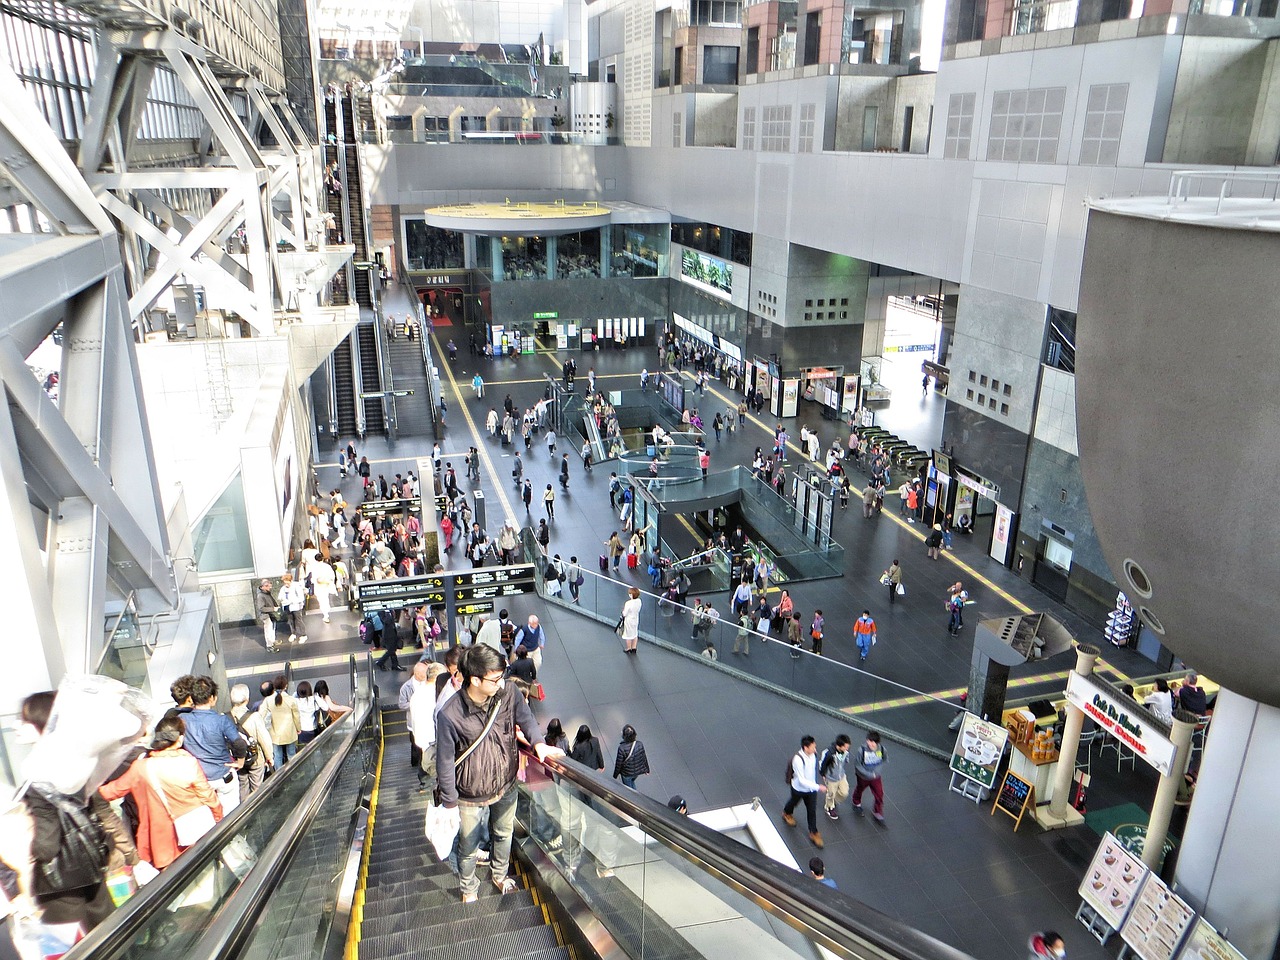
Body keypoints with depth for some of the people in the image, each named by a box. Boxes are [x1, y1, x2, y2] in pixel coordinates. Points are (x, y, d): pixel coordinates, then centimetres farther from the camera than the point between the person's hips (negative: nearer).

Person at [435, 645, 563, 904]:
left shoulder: (508, 692, -22)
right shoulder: (449, 715, -31)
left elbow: (525, 717, -1)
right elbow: (445, 762, -18)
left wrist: (538, 742, -19)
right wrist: (450, 803, -10)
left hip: (505, 786, 4)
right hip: (470, 796, -3)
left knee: (503, 835, 29)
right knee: (468, 847, 22)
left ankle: (499, 874, 59)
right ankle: (469, 887, 53)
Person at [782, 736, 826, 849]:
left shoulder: (813, 754, -19)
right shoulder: (798, 759, -39)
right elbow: (802, 780, -35)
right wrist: (818, 787, -37)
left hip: (811, 788, 4)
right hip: (799, 788, -4)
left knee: (812, 810, 12)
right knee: (794, 802, 26)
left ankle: (813, 833, 31)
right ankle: (786, 814, 59)